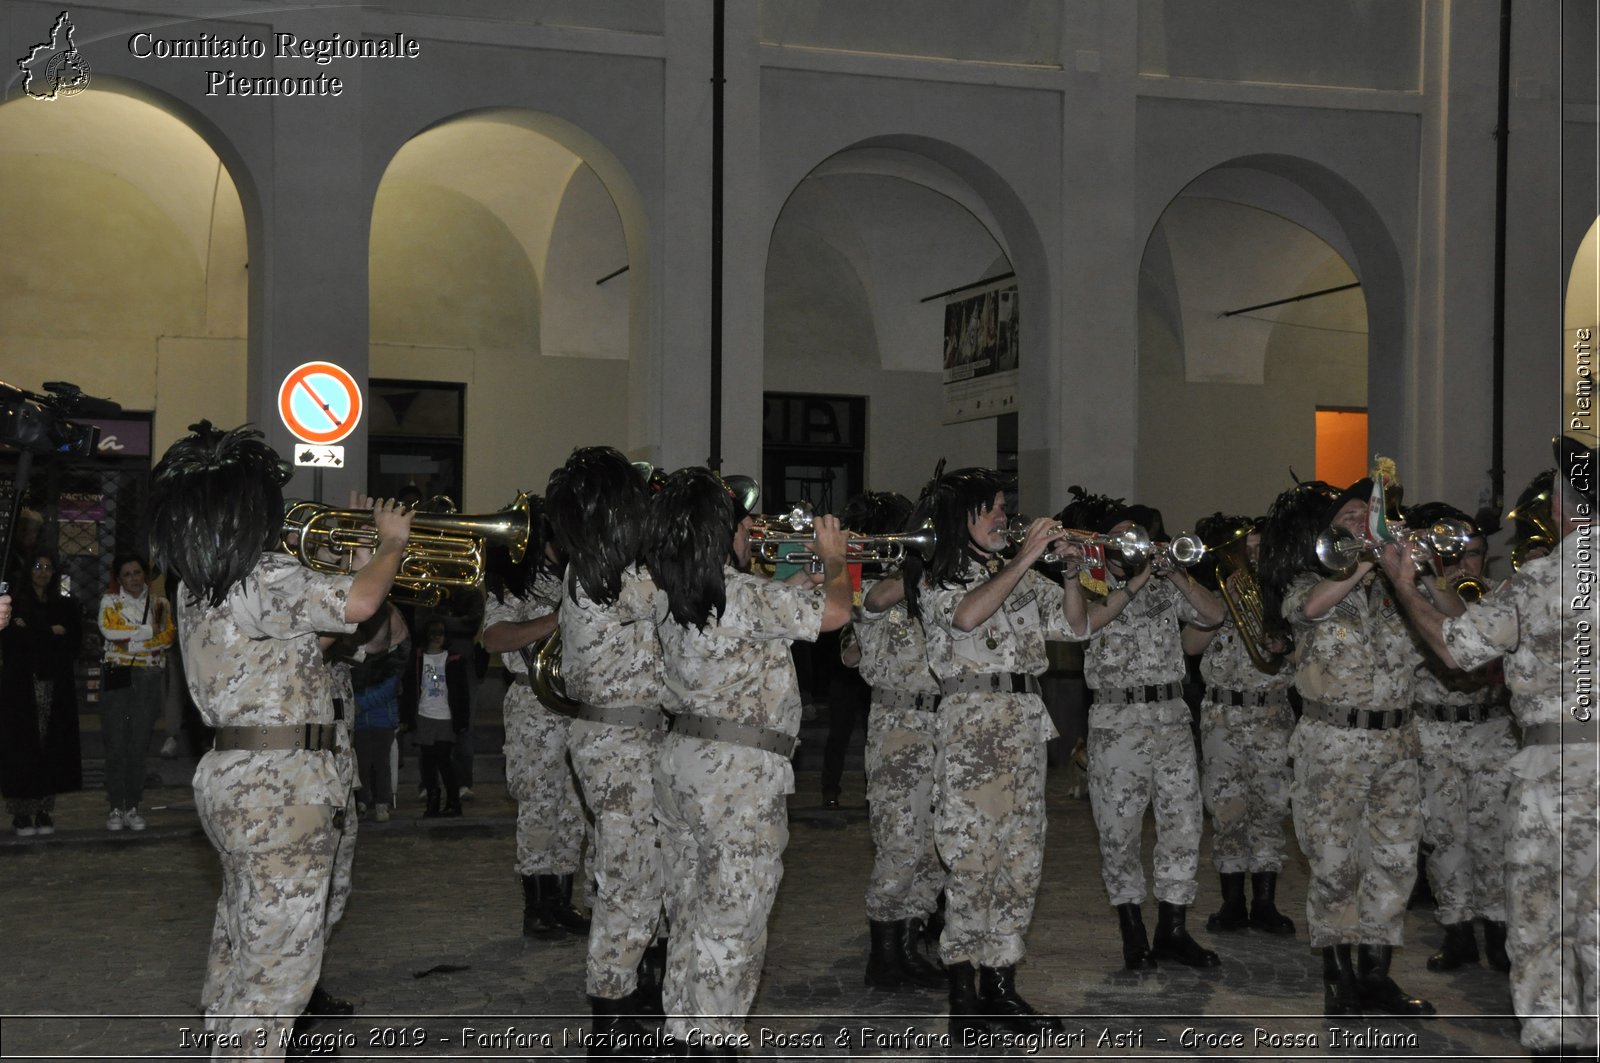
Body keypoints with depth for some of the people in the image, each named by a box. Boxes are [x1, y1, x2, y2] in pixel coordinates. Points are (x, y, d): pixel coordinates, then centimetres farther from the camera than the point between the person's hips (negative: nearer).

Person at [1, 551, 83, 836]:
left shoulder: (65, 606, 13)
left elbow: (74, 641, 3)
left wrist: (32, 633, -7)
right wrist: (50, 633, -10)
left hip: (56, 685, 2)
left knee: (52, 747, -1)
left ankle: (44, 812, 4)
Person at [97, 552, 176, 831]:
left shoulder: (160, 604, 11)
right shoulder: (110, 602, 7)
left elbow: (167, 637, -4)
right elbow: (108, 630, -13)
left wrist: (130, 639, -11)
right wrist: (147, 632, -9)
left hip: (148, 678, 2)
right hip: (117, 675, -1)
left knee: (139, 744, 3)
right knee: (115, 743, -4)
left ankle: (133, 807, 8)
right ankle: (116, 808, 1)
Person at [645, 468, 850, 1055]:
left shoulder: (668, 599, 6)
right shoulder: (747, 597, -19)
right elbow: (835, 611, -13)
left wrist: (792, 585, 22)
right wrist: (833, 559, 6)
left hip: (680, 760, 8)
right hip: (741, 775, -8)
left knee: (690, 917, 16)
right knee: (732, 925, 1)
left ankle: (683, 1033, 25)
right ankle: (715, 1045, 7)